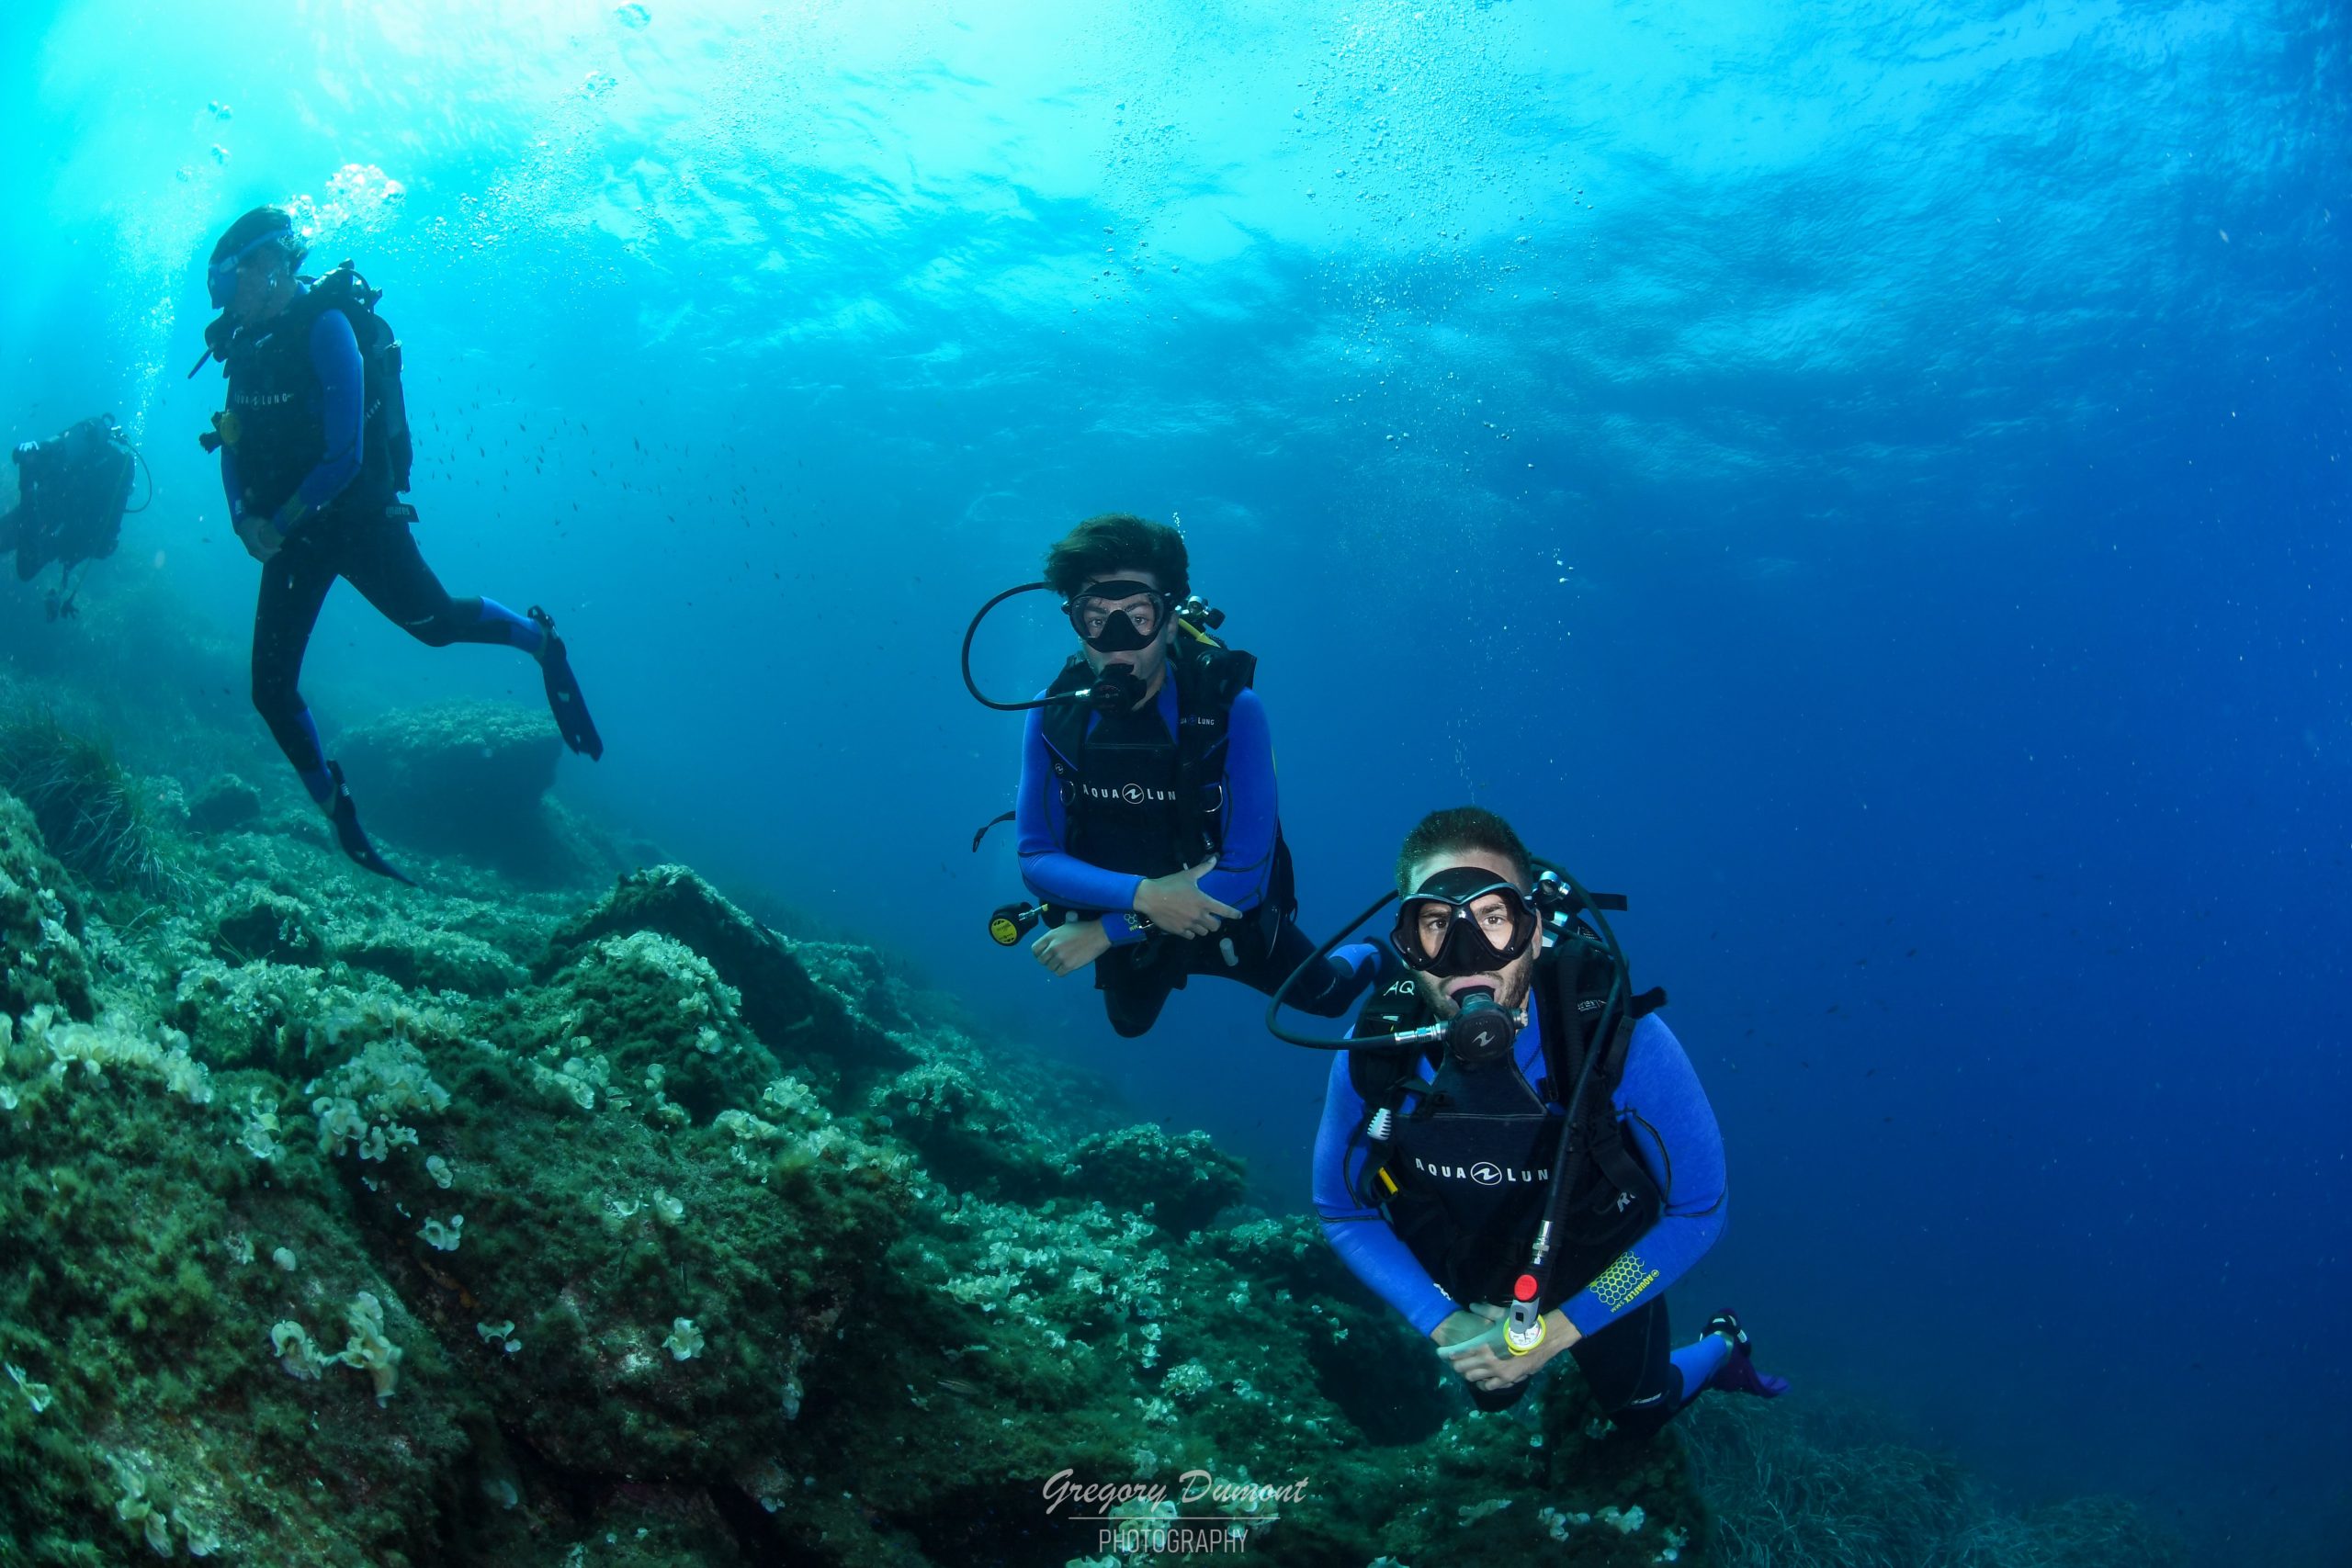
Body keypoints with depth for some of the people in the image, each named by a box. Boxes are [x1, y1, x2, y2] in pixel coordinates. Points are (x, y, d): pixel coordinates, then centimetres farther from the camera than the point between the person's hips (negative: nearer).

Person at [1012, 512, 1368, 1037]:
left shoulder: (1230, 708, -32)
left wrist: (1103, 931, -34)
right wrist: (1142, 895, -39)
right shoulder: (1053, 716, -22)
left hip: (1229, 918, -2)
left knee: (1328, 999, 22)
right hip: (1128, 922, 3)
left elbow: (1246, 871, -34)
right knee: (1131, 1025, 32)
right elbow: (1036, 859, -22)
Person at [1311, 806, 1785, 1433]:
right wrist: (1444, 1324, -21)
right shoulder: (1372, 1054, -30)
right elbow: (1342, 1210, -11)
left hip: (1602, 1276, -2)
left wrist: (1555, 1329, -24)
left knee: (1641, 1416, 26)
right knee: (1494, 1396, 31)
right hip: (1471, 1288, 2)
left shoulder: (1624, 1040, -36)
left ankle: (1722, 1347, 55)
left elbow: (1697, 1209, -22)